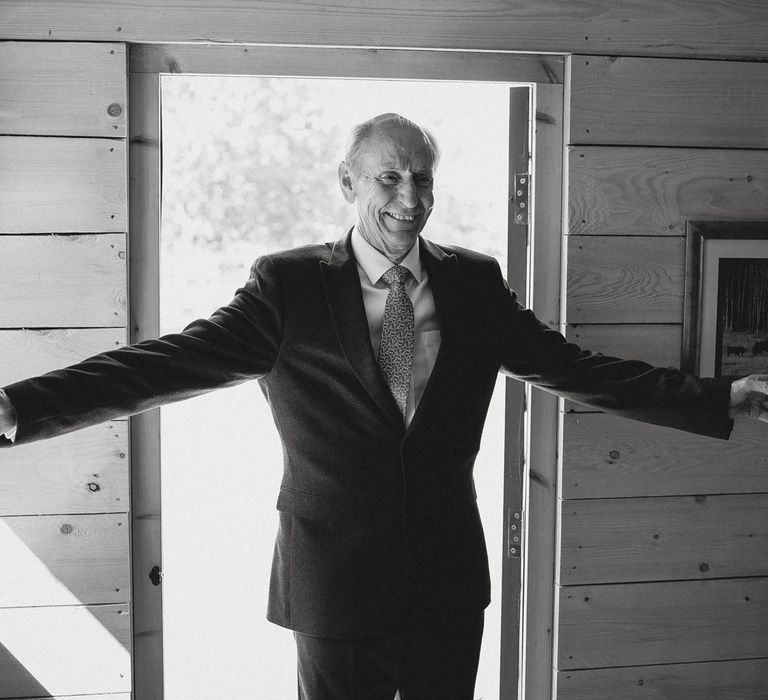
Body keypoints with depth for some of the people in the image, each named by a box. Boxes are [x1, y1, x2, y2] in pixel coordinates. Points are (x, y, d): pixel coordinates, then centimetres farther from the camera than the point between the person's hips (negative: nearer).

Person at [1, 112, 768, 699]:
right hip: (336, 582, -2)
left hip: (447, 580, 3)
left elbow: (572, 366, 2)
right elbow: (175, 359, -17)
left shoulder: (475, 282, 1)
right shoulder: (290, 285, -9)